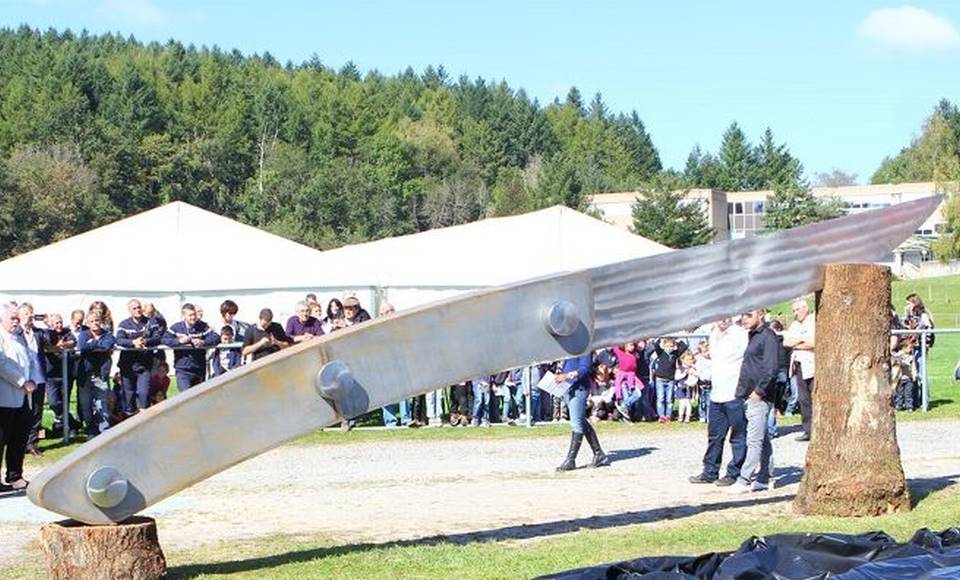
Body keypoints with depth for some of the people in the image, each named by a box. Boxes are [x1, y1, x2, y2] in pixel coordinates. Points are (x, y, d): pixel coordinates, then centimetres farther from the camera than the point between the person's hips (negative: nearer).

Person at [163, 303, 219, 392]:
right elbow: (165, 339, -8)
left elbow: (216, 338, -7)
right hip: (182, 370, -3)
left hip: (199, 369, 3)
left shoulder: (202, 327, 2)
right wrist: (179, 341, -23)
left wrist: (203, 342, -24)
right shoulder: (176, 327, 1)